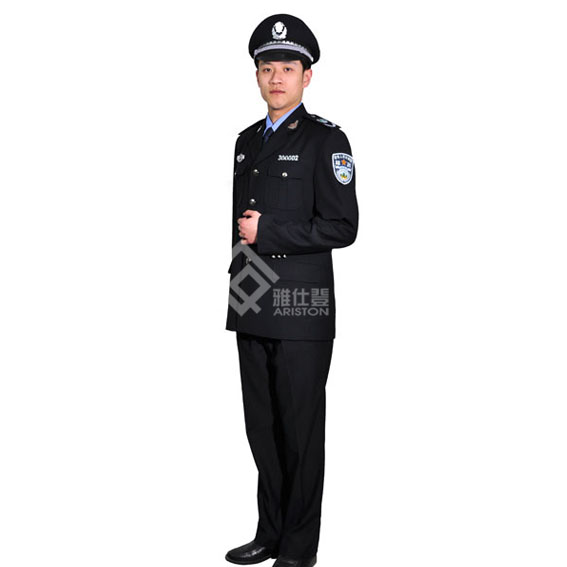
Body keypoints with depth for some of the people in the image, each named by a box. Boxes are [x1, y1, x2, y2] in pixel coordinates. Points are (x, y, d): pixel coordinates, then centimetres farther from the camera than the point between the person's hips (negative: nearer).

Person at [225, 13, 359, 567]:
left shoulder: (326, 140, -4)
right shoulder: (247, 141, 16)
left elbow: (342, 226, -11)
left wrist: (269, 231, -14)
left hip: (302, 310, -6)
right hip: (253, 309, 6)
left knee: (299, 430, 2)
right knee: (262, 427, 12)